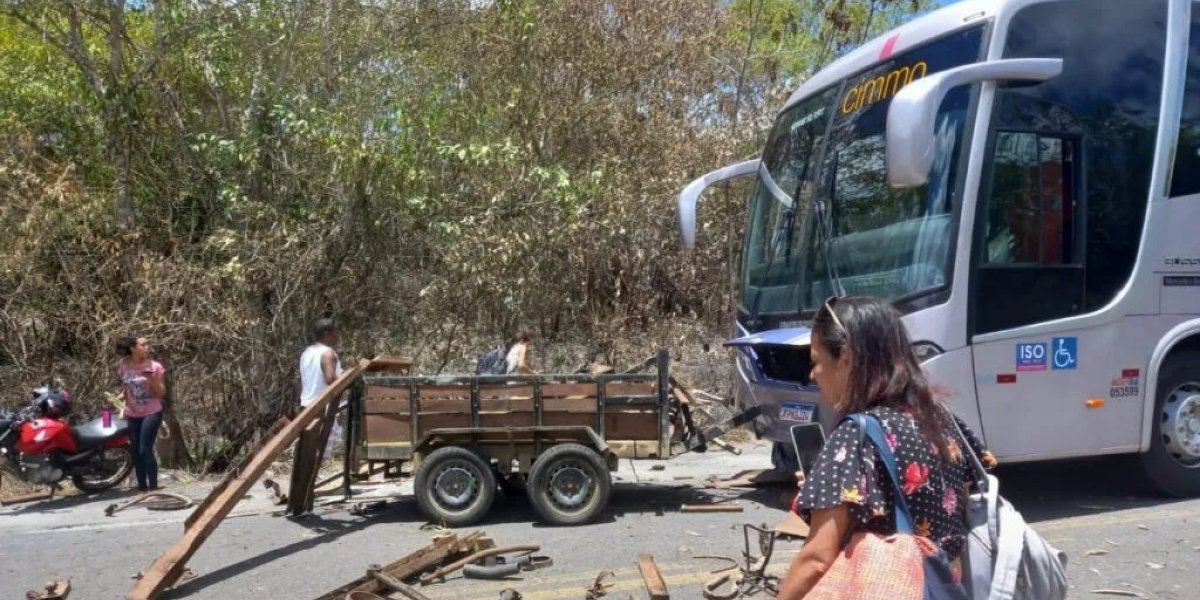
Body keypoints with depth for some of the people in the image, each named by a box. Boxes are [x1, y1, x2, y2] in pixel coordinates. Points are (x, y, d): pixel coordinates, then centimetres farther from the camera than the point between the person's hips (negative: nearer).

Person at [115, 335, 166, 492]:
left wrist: (151, 379, -22)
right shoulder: (124, 366, 1)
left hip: (151, 414, -4)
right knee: (136, 452, 8)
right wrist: (123, 408, 7)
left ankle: (153, 487, -5)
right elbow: (125, 389, 16)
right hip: (133, 415, 4)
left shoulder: (155, 366, -8)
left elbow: (161, 393, -7)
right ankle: (142, 486, 18)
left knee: (145, 450, -11)